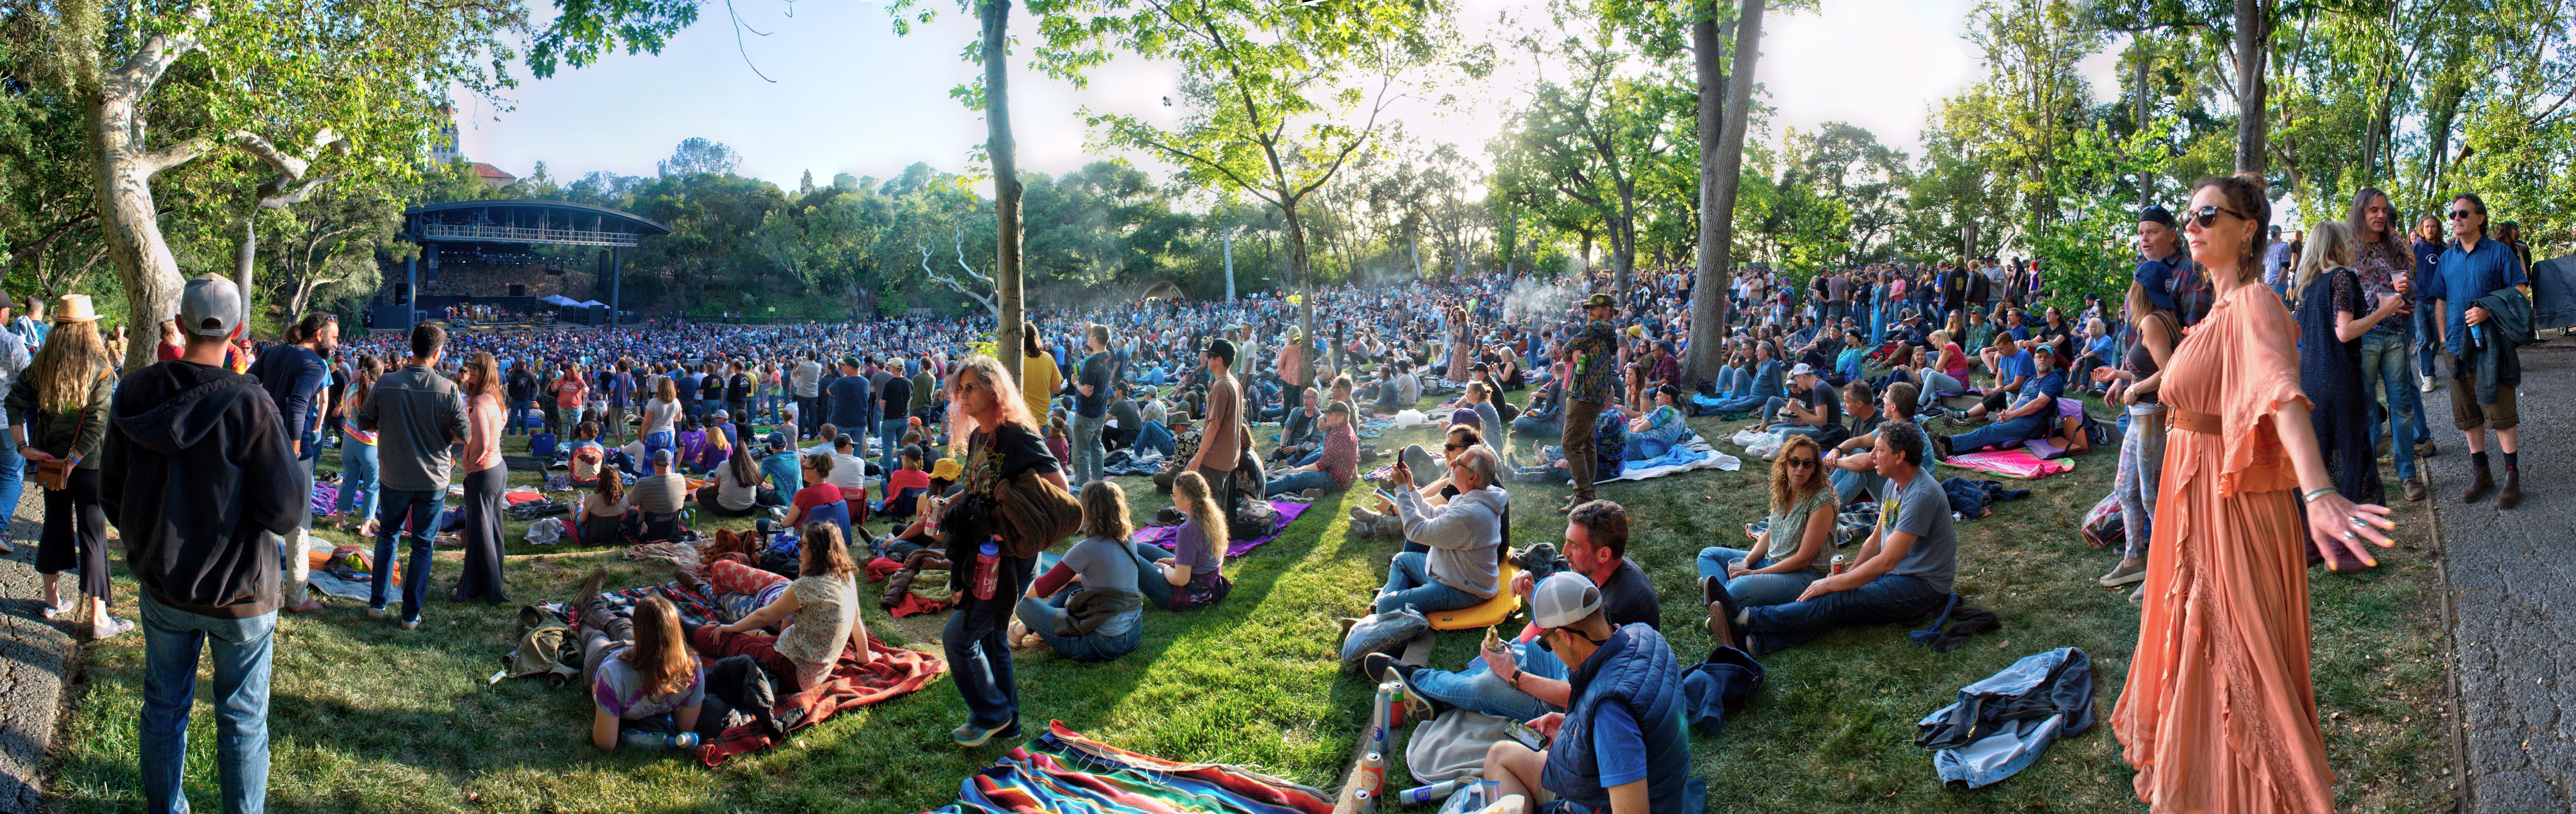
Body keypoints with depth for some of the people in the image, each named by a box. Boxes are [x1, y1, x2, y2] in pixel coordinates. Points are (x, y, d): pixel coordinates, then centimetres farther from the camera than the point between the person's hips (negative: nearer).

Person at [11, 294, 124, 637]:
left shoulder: (41, 365, -1)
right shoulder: (100, 369, -15)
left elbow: (15, 402, -4)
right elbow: (98, 423, -21)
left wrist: (24, 447, -4)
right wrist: (72, 461, -13)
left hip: (50, 460, 5)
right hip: (89, 464, -5)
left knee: (56, 525, 20)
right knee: (93, 534, 0)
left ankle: (53, 601, 33)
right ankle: (98, 618, 2)